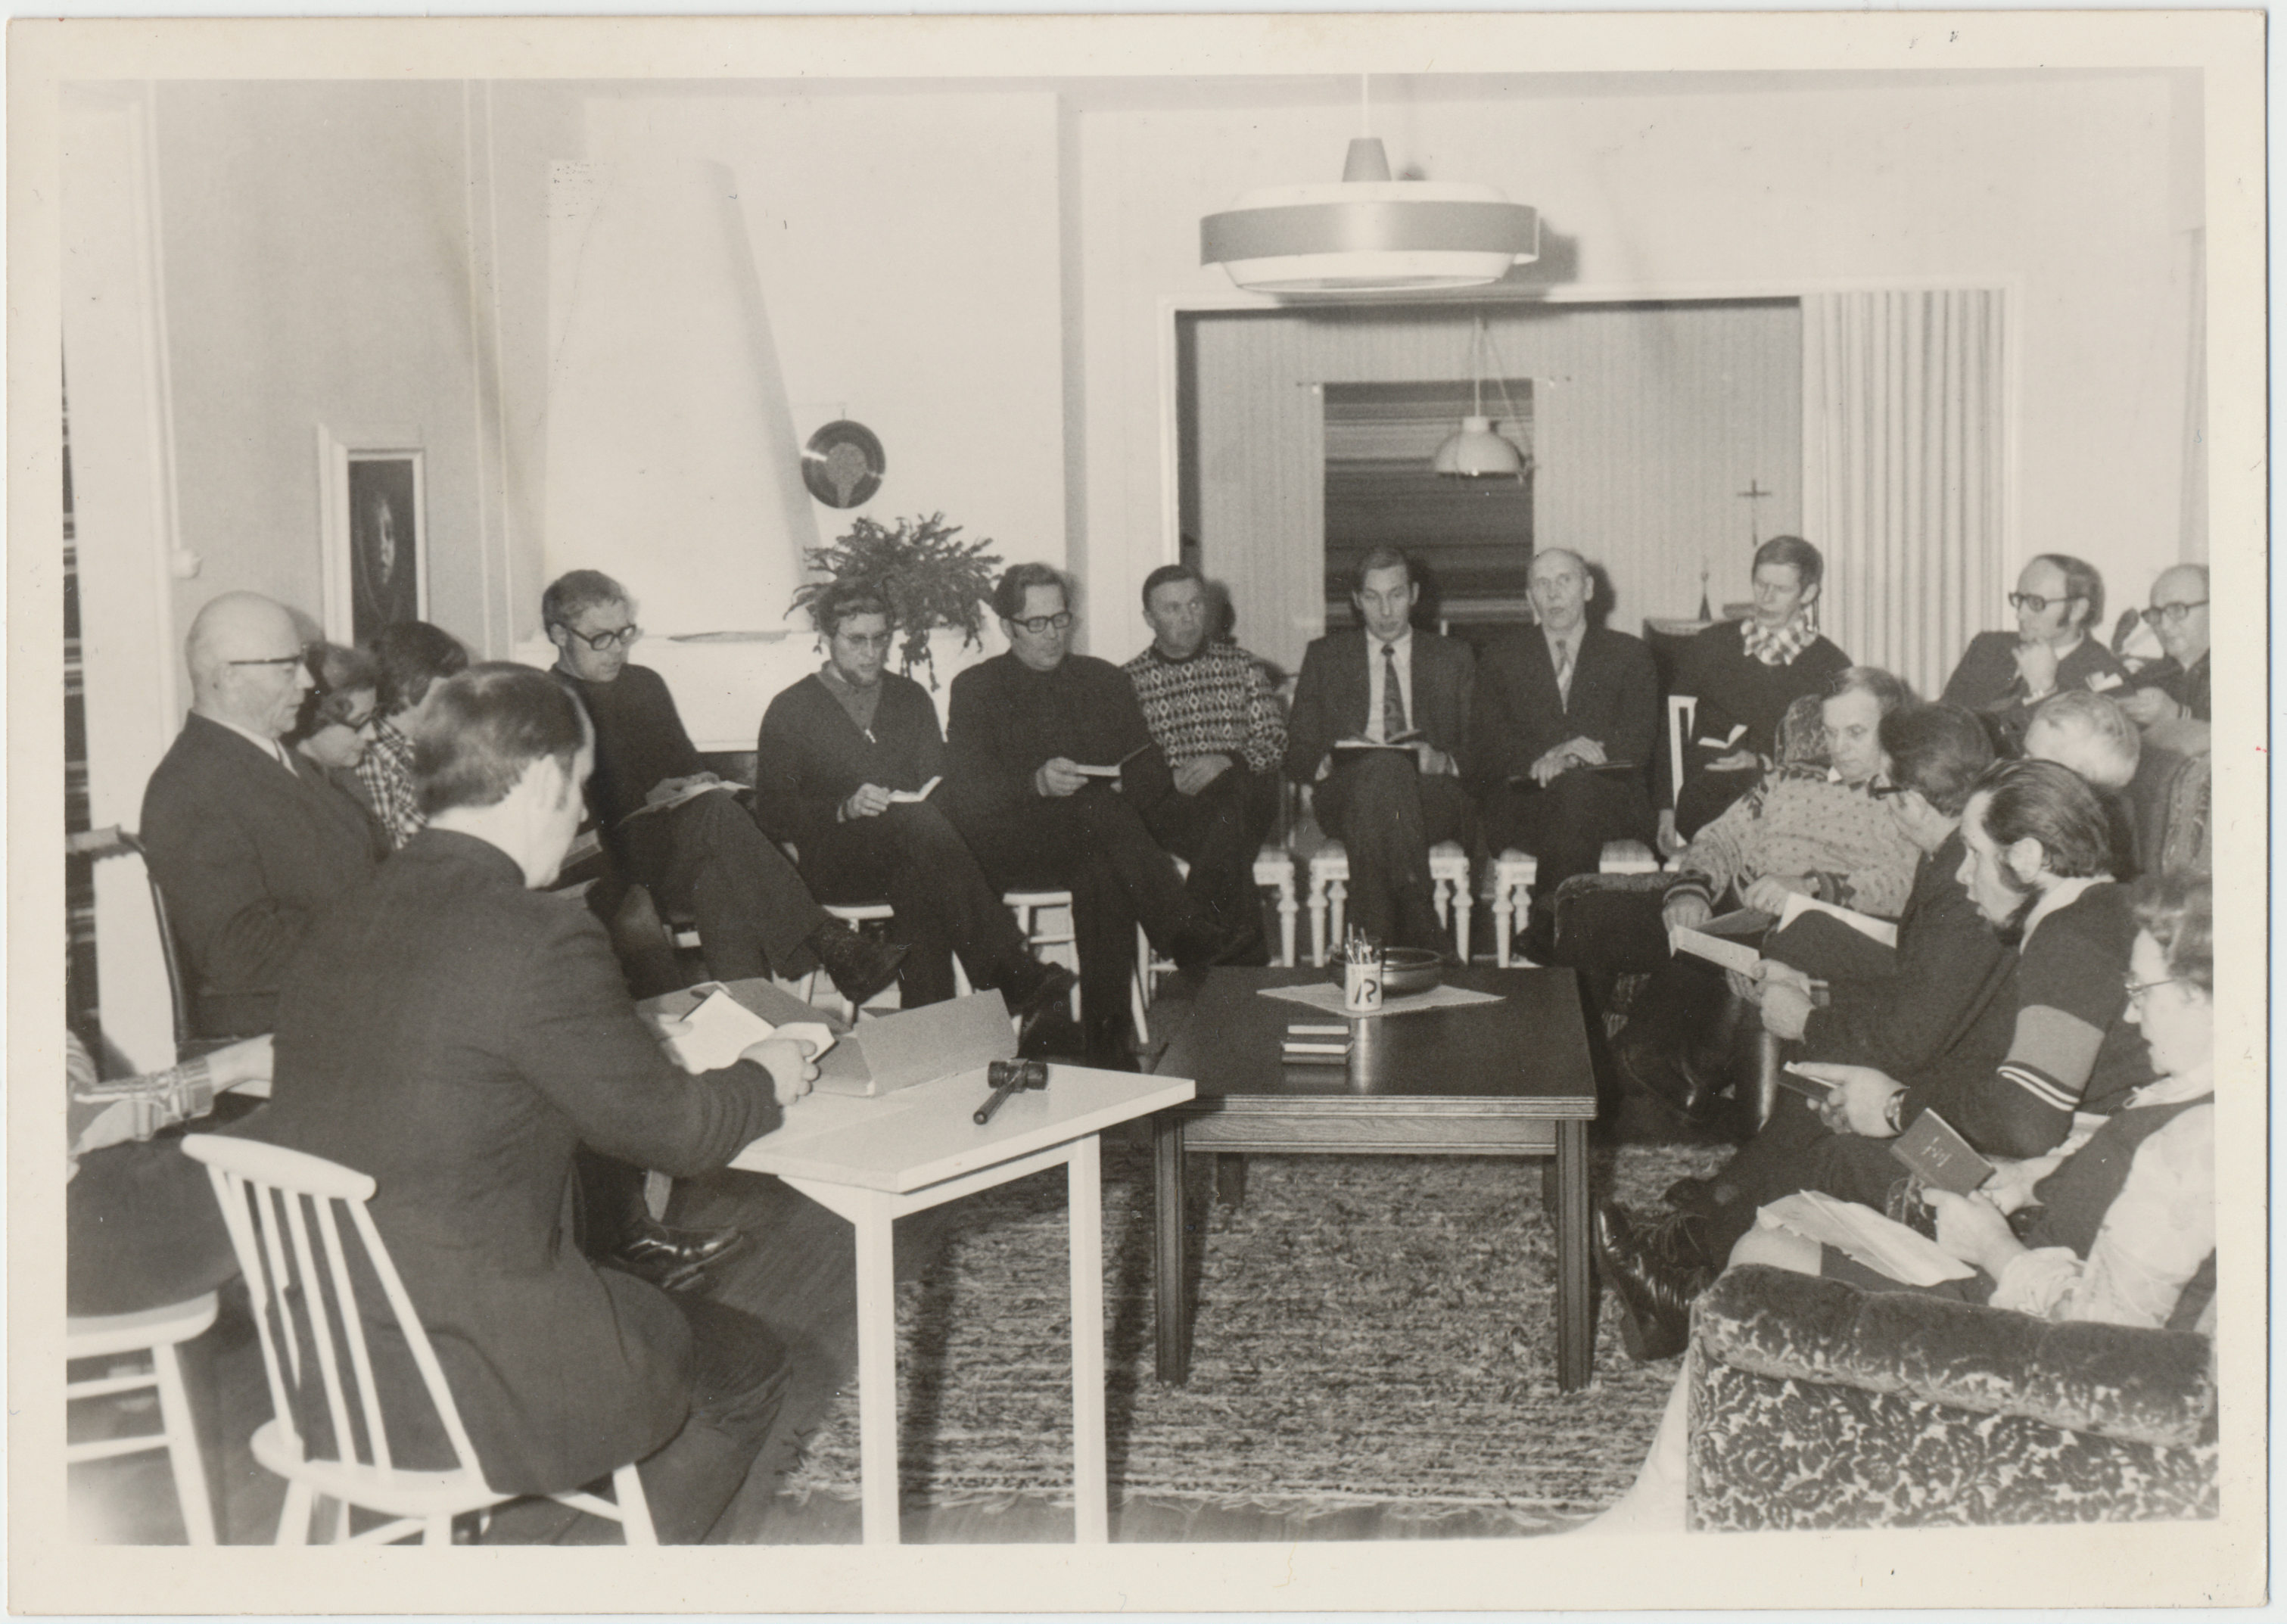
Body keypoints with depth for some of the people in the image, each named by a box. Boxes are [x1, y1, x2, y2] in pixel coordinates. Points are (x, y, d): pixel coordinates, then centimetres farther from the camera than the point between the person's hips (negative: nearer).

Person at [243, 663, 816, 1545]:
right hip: (461, 1387, -8)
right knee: (747, 1365, 15)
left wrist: (642, 1043, 22)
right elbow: (672, 1130, -10)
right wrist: (764, 1077, 10)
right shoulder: (541, 939, -21)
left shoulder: (344, 925, 2)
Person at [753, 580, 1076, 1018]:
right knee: (918, 822, -37)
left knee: (919, 889, -38)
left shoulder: (912, 698, 21)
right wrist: (846, 808, -15)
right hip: (834, 861, -3)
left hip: (905, 854, 3)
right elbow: (772, 815, 1)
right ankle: (1009, 974, -47)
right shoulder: (790, 710, 9)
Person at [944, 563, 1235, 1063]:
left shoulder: (1106, 680, 20)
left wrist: (1119, 786, -10)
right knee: (1098, 810, -34)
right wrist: (1037, 784, -21)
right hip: (1008, 846, -3)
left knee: (1102, 873, -35)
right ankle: (1188, 937, -41)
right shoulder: (975, 689, 11)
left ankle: (1109, 1041, -38)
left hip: (1094, 834, 3)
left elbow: (1156, 775, 15)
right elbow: (964, 794, -4)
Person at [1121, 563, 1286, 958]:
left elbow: (1275, 740, 8)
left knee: (1230, 794, -37)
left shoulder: (1241, 665, 18)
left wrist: (1227, 762, -13)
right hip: (1168, 805, -1)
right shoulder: (1130, 680, 13)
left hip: (1246, 797, 1)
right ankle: (1245, 951, -30)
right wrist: (1168, 778, -15)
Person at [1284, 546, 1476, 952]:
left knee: (1384, 772, -37)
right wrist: (1329, 762, -9)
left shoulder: (1454, 658, 21)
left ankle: (1378, 938, -41)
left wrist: (1442, 761, -10)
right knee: (1382, 766, -37)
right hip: (1345, 795, 0)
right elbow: (1297, 755, 15)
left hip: (1432, 798, 0)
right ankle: (1420, 932, -44)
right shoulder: (1325, 656, 21)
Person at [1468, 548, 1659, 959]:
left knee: (1577, 784, -36)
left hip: (1612, 805, 0)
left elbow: (1638, 743, 1)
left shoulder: (1629, 655, 16)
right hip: (1521, 809, 0)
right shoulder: (1502, 659, 19)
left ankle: (1548, 922, -38)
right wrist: (1540, 760, -19)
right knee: (1572, 786, -35)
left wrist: (1565, 760, -18)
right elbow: (1485, 748, 4)